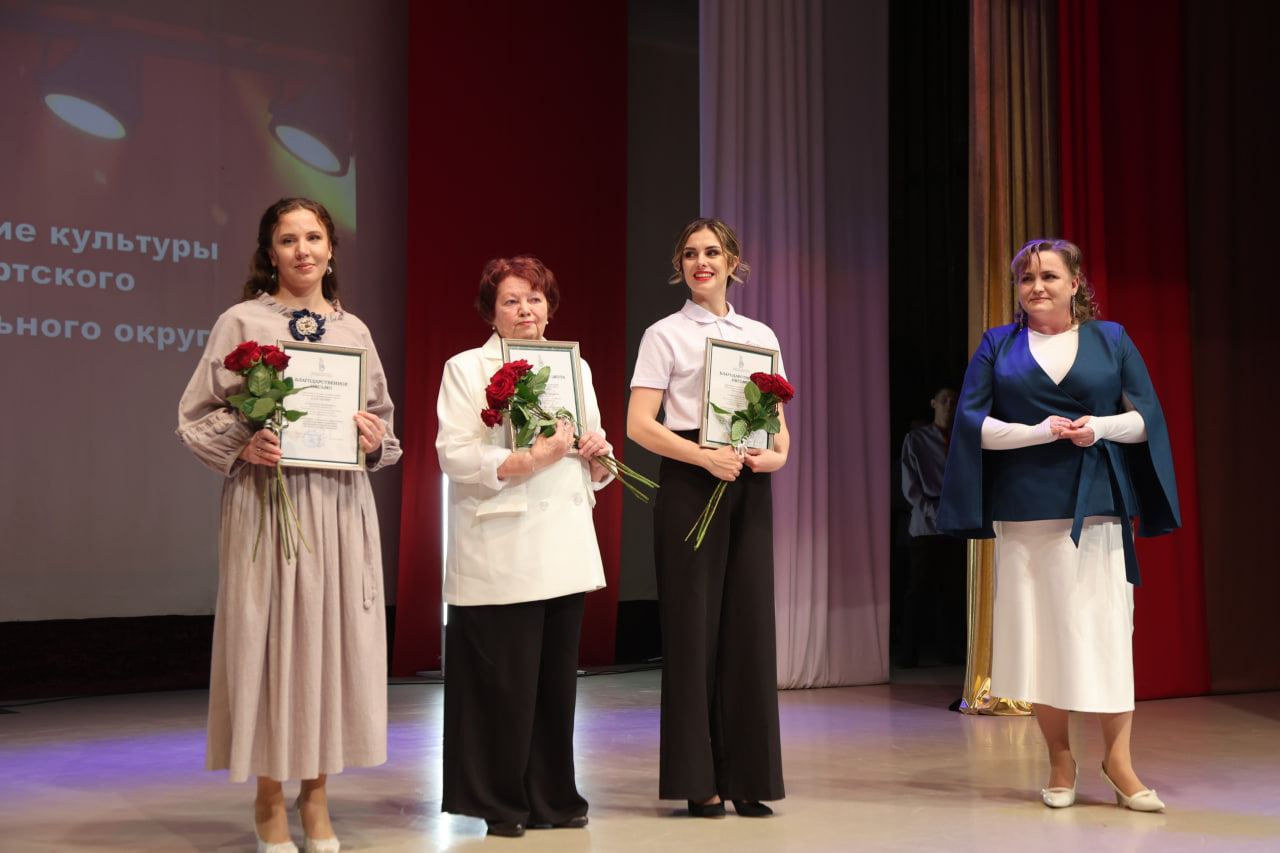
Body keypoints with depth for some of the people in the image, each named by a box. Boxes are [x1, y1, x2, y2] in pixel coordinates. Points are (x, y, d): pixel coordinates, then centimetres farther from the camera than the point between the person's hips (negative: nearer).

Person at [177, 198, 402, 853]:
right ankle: (269, 801, 12)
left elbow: (383, 424, 19)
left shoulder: (354, 331, 14)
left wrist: (374, 439, -2)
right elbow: (195, 417, 1)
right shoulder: (242, 322, 3)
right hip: (265, 496, -3)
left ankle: (315, 795, 17)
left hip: (339, 501, 4)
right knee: (268, 632, -1)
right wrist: (245, 445, -16)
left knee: (334, 633, 4)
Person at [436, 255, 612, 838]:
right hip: (499, 554, -5)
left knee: (557, 676, 7)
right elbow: (454, 456, -10)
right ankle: (501, 804, 11)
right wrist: (528, 461, -20)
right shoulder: (465, 369, 3)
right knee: (505, 680, -4)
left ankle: (553, 797, 20)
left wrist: (597, 456, -3)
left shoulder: (574, 366, 18)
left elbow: (593, 472, 20)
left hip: (564, 545, 5)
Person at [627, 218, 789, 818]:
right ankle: (698, 780, 6)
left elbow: (779, 419, 17)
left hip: (748, 483, 4)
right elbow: (639, 424, -5)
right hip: (690, 482, -4)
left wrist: (779, 452, -6)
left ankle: (746, 777, 11)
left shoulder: (761, 335, 16)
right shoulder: (666, 334, 3)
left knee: (749, 622, 2)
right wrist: (705, 456, -17)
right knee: (693, 623, -3)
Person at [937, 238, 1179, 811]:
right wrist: (1039, 431, -12)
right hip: (1025, 506, 0)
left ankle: (1117, 757, 3)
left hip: (1094, 504, 0)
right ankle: (1060, 760, 11)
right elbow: (971, 421, 2)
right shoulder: (997, 345, 11)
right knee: (1038, 630, 0)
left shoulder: (1110, 339, 12)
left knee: (1104, 627, -6)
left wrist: (1101, 426, -12)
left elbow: (1147, 416, 8)